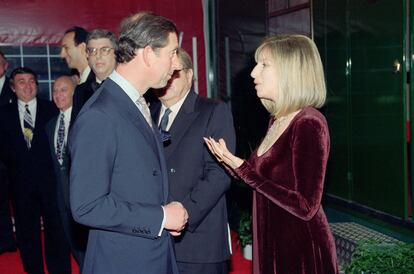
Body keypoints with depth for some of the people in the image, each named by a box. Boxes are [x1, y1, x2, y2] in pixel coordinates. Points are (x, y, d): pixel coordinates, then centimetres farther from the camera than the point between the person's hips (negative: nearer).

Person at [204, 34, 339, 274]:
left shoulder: (309, 124, -19)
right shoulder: (277, 120, 7)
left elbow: (305, 207, -22)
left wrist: (245, 171, -22)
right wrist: (232, 164, -2)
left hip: (302, 254, -8)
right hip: (272, 248, 8)